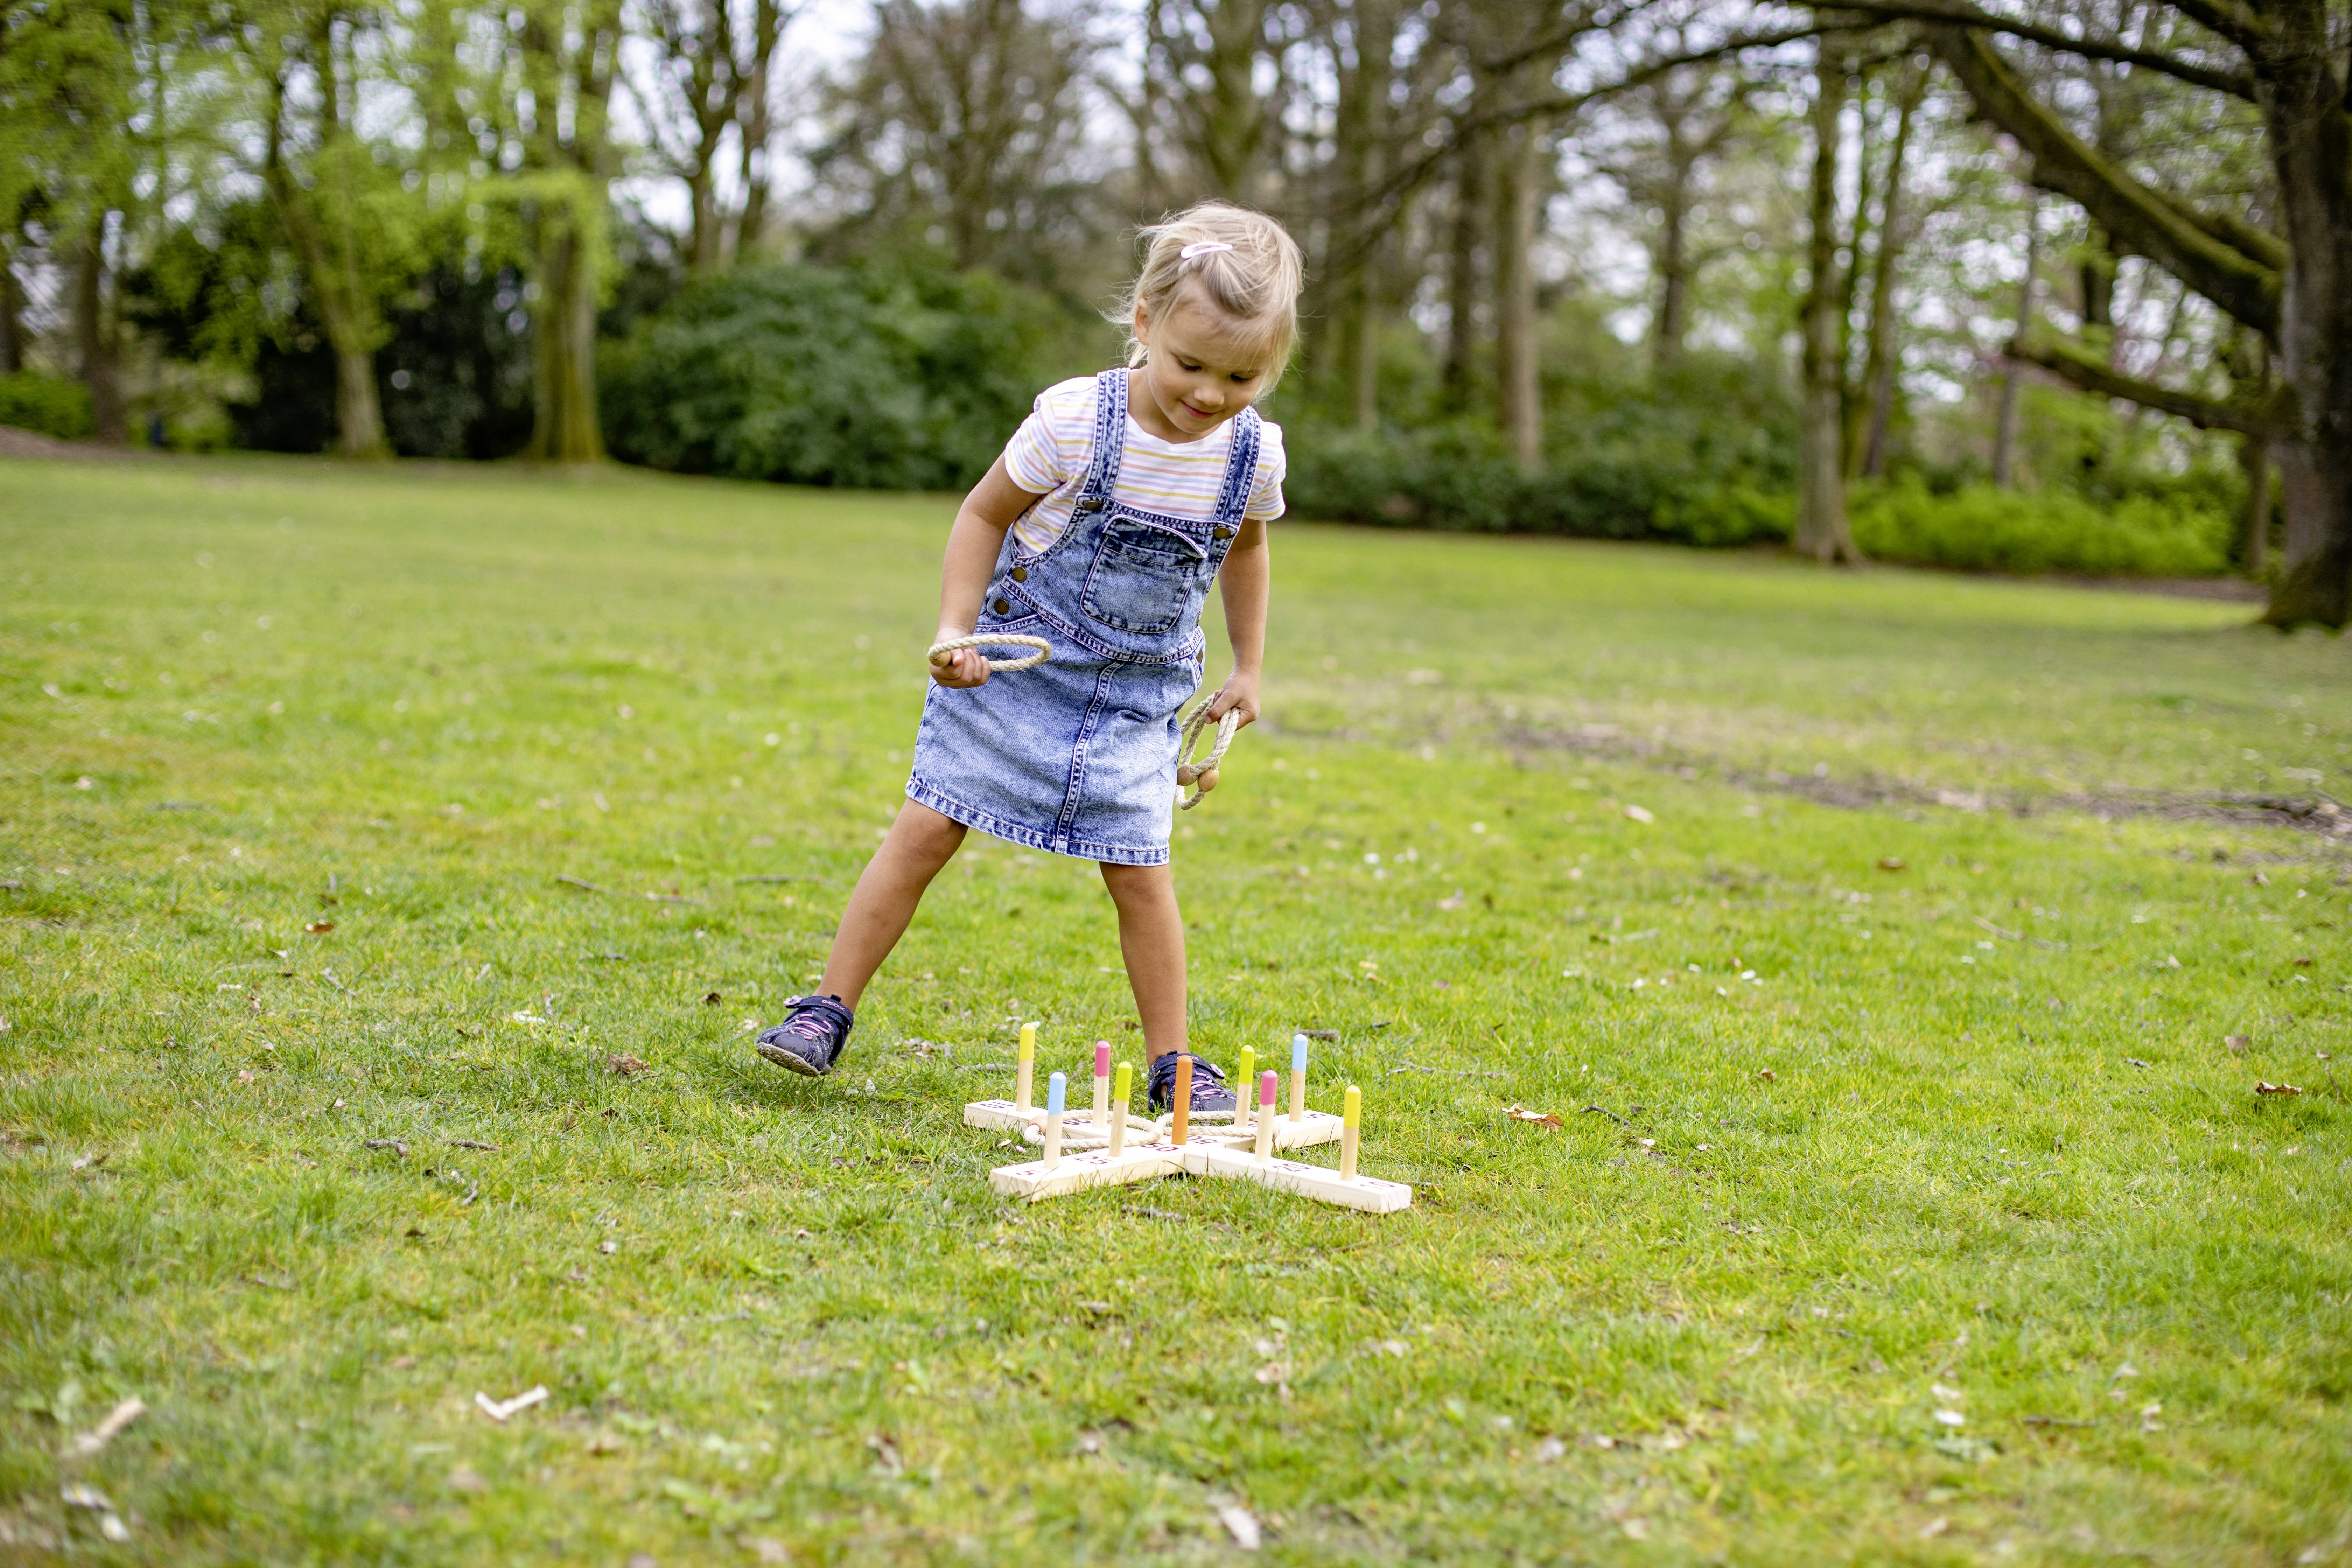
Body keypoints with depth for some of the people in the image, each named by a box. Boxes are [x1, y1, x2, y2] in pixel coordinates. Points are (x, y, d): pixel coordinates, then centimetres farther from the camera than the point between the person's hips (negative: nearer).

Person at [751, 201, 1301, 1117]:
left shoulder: (1254, 454, -8)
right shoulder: (1074, 422, -19)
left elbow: (1245, 547, 14)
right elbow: (985, 515, -5)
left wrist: (1247, 666, 16)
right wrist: (954, 631, -14)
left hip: (1137, 692, 2)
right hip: (1014, 662, -2)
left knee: (1140, 872, -3)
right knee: (927, 831, -3)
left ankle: (1171, 1062, 11)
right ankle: (829, 1010, 6)